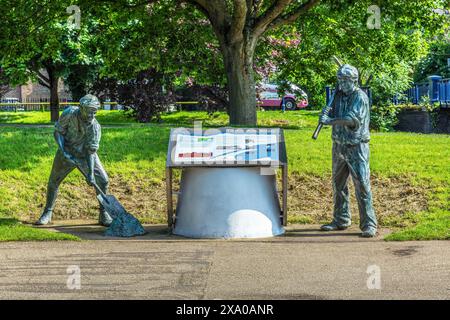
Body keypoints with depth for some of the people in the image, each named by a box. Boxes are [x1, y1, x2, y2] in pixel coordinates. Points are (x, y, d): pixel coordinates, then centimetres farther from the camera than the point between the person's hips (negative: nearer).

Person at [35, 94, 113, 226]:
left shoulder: (95, 126, -25)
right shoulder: (69, 113, -25)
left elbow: (91, 151, -22)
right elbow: (58, 131, -13)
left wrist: (90, 173, -29)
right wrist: (63, 151, -26)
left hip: (85, 154, 0)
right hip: (67, 152, 1)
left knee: (103, 180, -12)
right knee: (53, 181, 5)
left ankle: (104, 215, 0)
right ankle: (47, 213, 24)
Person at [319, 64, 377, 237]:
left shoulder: (360, 97, -11)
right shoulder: (339, 95, 11)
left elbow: (352, 119, -23)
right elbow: (333, 115, 14)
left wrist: (331, 120, -29)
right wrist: (326, 114, -9)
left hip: (356, 147, -7)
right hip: (339, 145, 7)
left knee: (362, 184, -10)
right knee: (338, 184, 13)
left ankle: (369, 225, -7)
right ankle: (341, 220, 25)